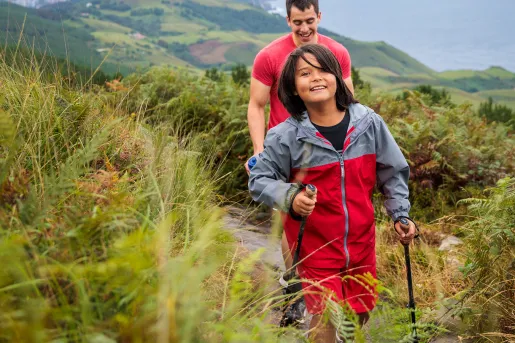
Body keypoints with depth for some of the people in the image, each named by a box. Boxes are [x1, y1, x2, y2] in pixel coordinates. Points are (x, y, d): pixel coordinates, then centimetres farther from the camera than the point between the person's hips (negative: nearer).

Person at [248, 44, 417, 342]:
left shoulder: (368, 122, -7)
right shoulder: (285, 136, -15)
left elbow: (393, 172, 5)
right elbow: (259, 180, -6)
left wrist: (400, 215, 2)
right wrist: (289, 197, -24)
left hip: (361, 243, 3)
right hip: (315, 247, -3)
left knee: (360, 313, 18)